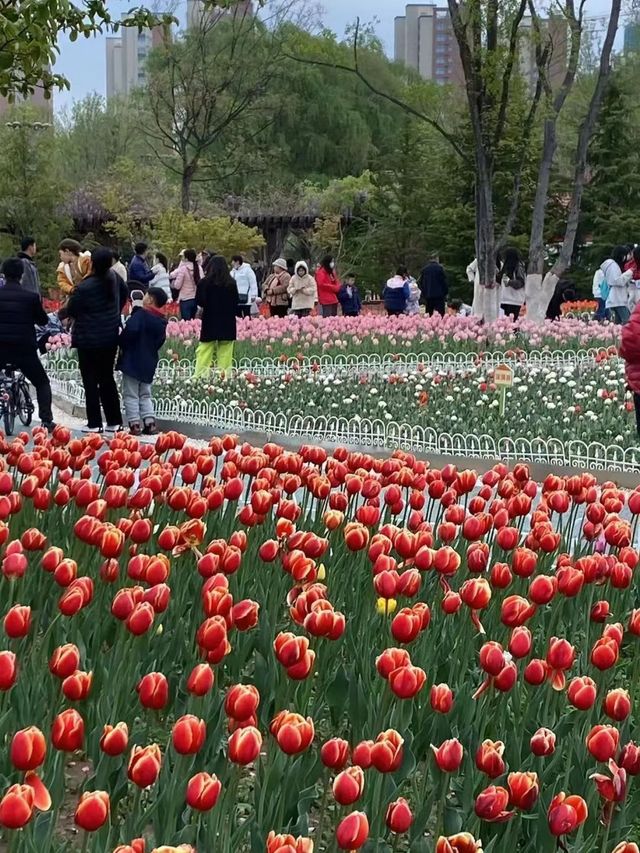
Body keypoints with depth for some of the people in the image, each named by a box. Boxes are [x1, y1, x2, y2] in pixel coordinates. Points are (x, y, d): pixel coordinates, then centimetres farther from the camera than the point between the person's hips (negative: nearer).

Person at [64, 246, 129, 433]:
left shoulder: (84, 287, -21)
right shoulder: (113, 278, -2)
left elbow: (71, 310, -8)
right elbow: (124, 294, 18)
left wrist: (61, 314, 15)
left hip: (89, 339, -6)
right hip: (111, 336, 6)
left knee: (90, 381, 2)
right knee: (107, 378, 14)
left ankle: (94, 423, 3)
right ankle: (114, 421, 16)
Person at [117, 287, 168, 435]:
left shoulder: (141, 314, -13)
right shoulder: (162, 322, 10)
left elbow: (131, 330, -26)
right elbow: (160, 341, 13)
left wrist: (122, 345, -12)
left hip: (132, 360, -7)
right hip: (149, 362, 7)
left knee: (130, 394, -1)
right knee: (145, 394, 17)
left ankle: (134, 424, -4)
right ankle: (150, 423, 9)